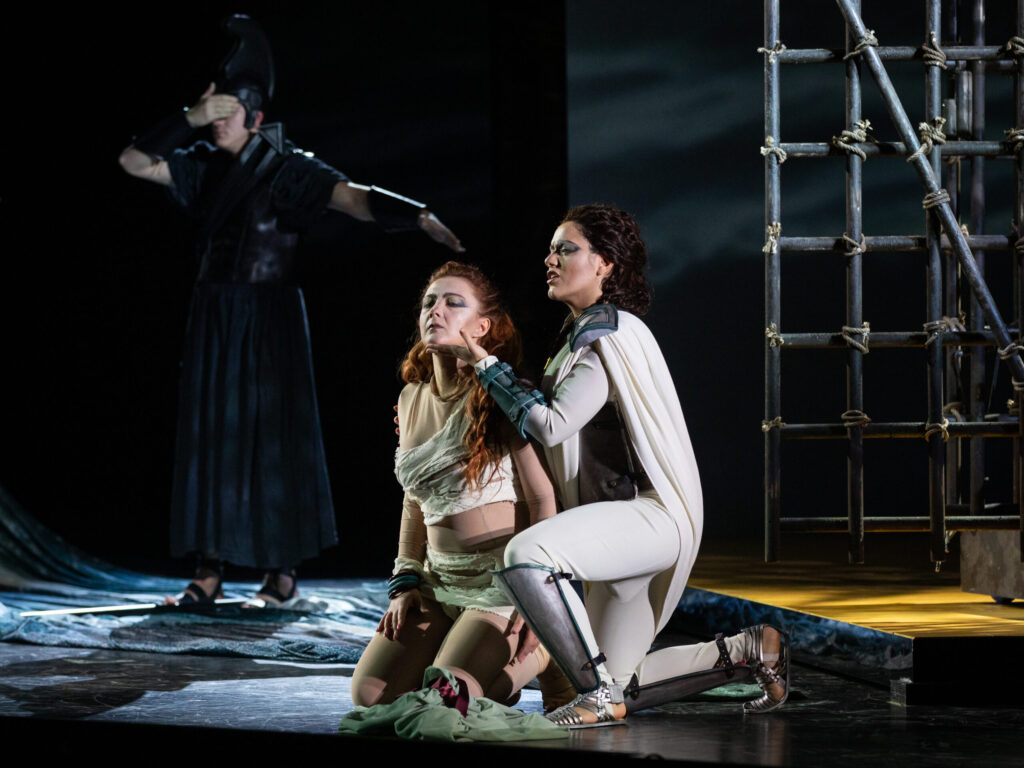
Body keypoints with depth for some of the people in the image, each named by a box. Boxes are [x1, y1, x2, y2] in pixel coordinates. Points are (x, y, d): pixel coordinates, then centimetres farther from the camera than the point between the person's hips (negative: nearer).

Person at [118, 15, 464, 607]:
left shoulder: (287, 168, -8)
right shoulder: (205, 167, 8)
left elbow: (353, 197, -18)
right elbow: (134, 161, 4)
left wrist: (420, 217, -33)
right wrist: (189, 119, -8)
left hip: (269, 320, -5)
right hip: (215, 320, 5)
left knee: (275, 435, -3)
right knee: (211, 434, 2)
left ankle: (284, 571, 3)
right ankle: (210, 573, 2)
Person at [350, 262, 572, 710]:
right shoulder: (412, 400, 12)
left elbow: (543, 499, -11)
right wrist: (405, 584, 9)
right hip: (440, 581, 6)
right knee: (371, 693, -10)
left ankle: (539, 659, 6)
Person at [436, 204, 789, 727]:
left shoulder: (609, 339, -12)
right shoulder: (586, 333, 19)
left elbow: (550, 425, -20)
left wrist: (487, 366, -11)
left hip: (653, 516, -10)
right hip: (627, 526, 10)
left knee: (525, 554, -33)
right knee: (621, 688, 10)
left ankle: (600, 692, -23)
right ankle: (749, 651, 19)